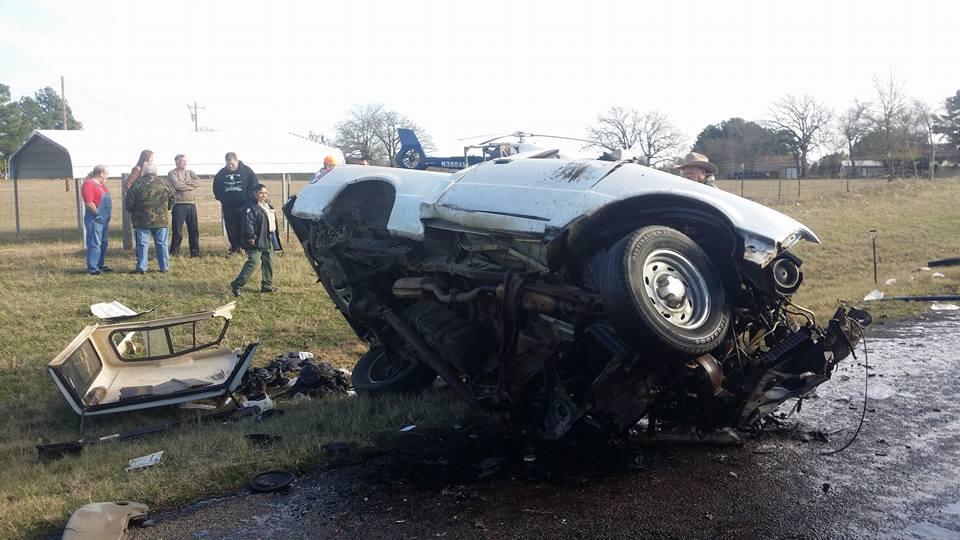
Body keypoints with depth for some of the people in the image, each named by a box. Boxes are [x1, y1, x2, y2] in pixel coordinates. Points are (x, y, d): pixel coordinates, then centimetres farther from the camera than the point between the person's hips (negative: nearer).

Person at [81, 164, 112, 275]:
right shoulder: (89, 184, -13)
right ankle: (92, 269, -6)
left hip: (104, 219, 10)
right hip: (95, 219, -10)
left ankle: (100, 265, 25)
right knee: (94, 244, -8)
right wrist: (98, 213, -13)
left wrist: (106, 215, 14)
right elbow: (89, 202, -21)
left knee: (103, 243, 15)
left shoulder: (102, 184, 16)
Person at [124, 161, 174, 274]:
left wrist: (134, 212, 16)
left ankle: (141, 268, 4)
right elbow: (171, 200, 8)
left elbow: (129, 202, -2)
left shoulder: (137, 184, -5)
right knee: (161, 244, 7)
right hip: (161, 219, 2)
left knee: (142, 244, 4)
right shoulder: (163, 183, 1)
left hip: (142, 220, -1)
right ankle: (164, 267, 9)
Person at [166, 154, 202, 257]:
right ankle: (174, 252, 3)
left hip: (191, 204, 5)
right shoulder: (172, 173, 2)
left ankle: (195, 252, 15)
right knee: (177, 230, -4)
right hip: (179, 204, -5)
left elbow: (198, 182, -1)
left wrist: (185, 182, -11)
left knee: (194, 229, 8)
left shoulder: (190, 172, 17)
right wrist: (191, 185, -4)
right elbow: (177, 185, -15)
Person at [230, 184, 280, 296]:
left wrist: (274, 235, 21)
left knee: (268, 261, 12)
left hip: (268, 240, 9)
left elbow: (272, 220, 23)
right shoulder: (251, 207, -15)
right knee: (253, 262, -14)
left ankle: (267, 286, 22)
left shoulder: (267, 204, 14)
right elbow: (248, 223, -23)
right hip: (256, 241, -9)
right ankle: (237, 285, -9)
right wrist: (251, 237, -27)